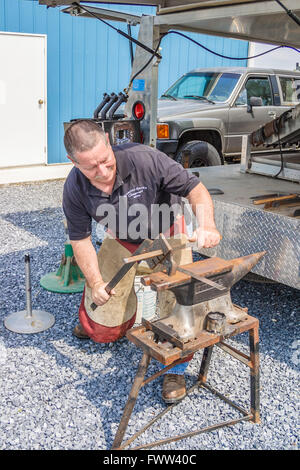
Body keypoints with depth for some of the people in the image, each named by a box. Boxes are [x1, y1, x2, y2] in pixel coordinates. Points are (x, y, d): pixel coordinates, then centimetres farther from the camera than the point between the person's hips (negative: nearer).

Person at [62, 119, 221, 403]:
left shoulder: (144, 159, -35)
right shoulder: (75, 189, -24)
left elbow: (196, 190, -30)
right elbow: (80, 238, -11)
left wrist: (206, 225, -49)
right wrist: (95, 282, -16)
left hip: (165, 232, -2)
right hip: (121, 241, 2)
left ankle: (174, 370, 1)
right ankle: (96, 321, 47)